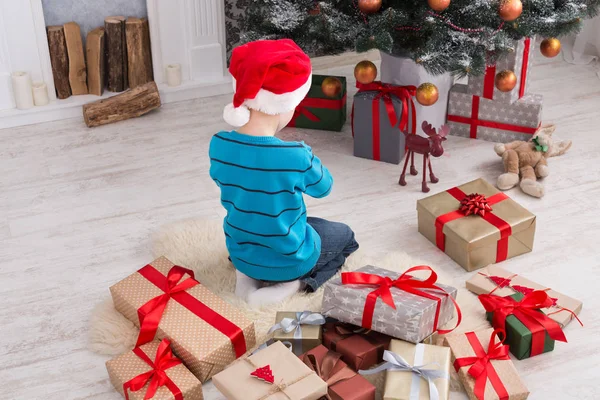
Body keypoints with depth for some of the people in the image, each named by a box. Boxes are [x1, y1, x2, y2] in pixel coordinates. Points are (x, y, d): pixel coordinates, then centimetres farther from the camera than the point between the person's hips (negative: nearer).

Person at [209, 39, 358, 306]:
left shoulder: (219, 145, -18)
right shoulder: (296, 156, -32)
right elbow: (324, 188, -9)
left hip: (239, 252, 5)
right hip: (288, 259, -5)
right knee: (345, 236, 25)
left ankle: (246, 275, 13)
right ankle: (294, 284, 2)